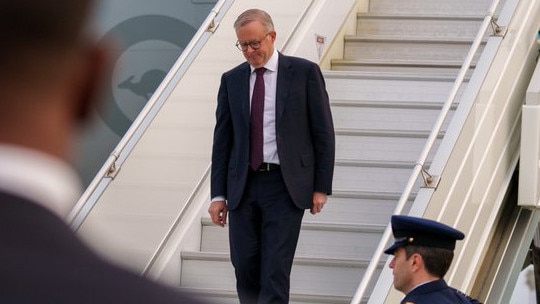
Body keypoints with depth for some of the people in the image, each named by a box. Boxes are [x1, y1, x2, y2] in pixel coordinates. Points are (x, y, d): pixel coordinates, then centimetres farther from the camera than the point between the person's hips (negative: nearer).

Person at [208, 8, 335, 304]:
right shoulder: (231, 80, 9)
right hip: (243, 186, 4)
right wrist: (218, 194, 6)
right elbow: (222, 140, 10)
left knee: (275, 270, -8)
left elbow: (323, 133, 0)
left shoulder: (304, 72, -1)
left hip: (285, 186, -3)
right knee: (244, 268, 3)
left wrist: (321, 187, -3)